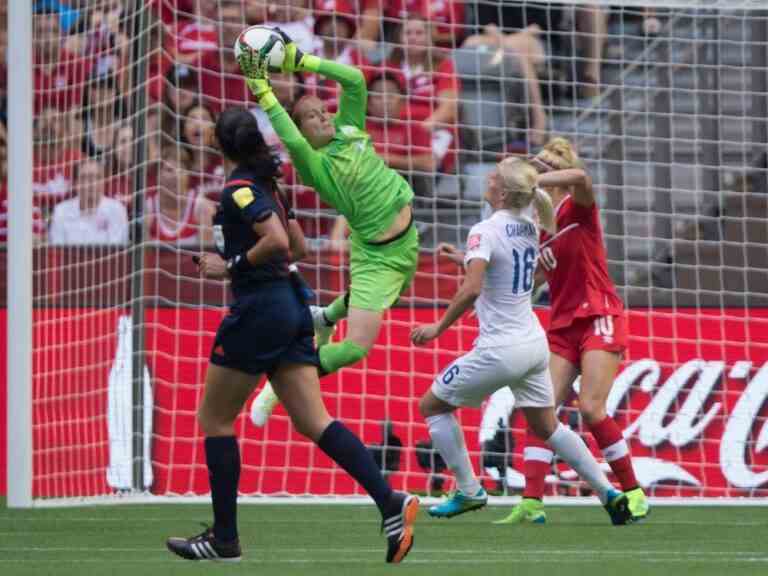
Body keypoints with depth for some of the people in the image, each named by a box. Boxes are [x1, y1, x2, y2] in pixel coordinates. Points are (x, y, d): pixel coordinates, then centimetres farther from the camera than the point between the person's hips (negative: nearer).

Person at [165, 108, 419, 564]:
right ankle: (390, 501, -16)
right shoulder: (268, 184, 15)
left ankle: (224, 539, 6)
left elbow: (277, 241, -24)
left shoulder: (240, 188, -12)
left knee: (215, 419, 4)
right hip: (292, 308, 8)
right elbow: (298, 246, 22)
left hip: (259, 310, -8)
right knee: (313, 421, 0)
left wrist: (232, 266, -13)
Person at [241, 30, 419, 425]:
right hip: (376, 254, -7)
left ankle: (325, 318, 63)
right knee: (358, 345, -14)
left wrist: (300, 61, -19)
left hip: (407, 240, 7)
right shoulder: (314, 164, -22)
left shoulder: (347, 127, -5)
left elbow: (355, 80, -15)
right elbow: (293, 141, -43)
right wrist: (261, 89, -45)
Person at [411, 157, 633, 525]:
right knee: (546, 426, 19)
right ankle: (609, 493, 13)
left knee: (432, 405, 10)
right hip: (534, 343, 7)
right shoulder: (529, 227, 4)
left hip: (501, 350, -7)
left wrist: (438, 327, -18)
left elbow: (471, 290, -28)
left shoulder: (485, 232, -17)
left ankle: (468, 492, 10)